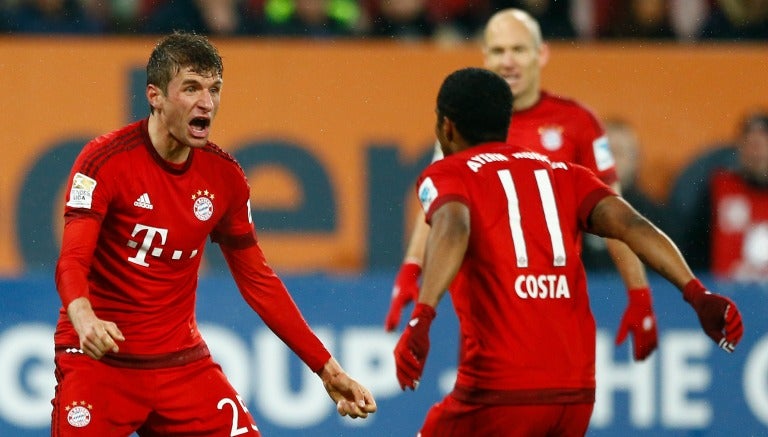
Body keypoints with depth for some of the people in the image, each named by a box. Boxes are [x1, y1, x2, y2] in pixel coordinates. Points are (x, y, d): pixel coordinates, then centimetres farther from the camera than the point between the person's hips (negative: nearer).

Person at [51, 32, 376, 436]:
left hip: (182, 362, 4)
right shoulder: (106, 160, -12)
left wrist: (327, 370, 9)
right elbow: (72, 262, -21)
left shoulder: (224, 175, 3)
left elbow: (257, 281, 11)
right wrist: (85, 320, -44)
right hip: (98, 359, -4)